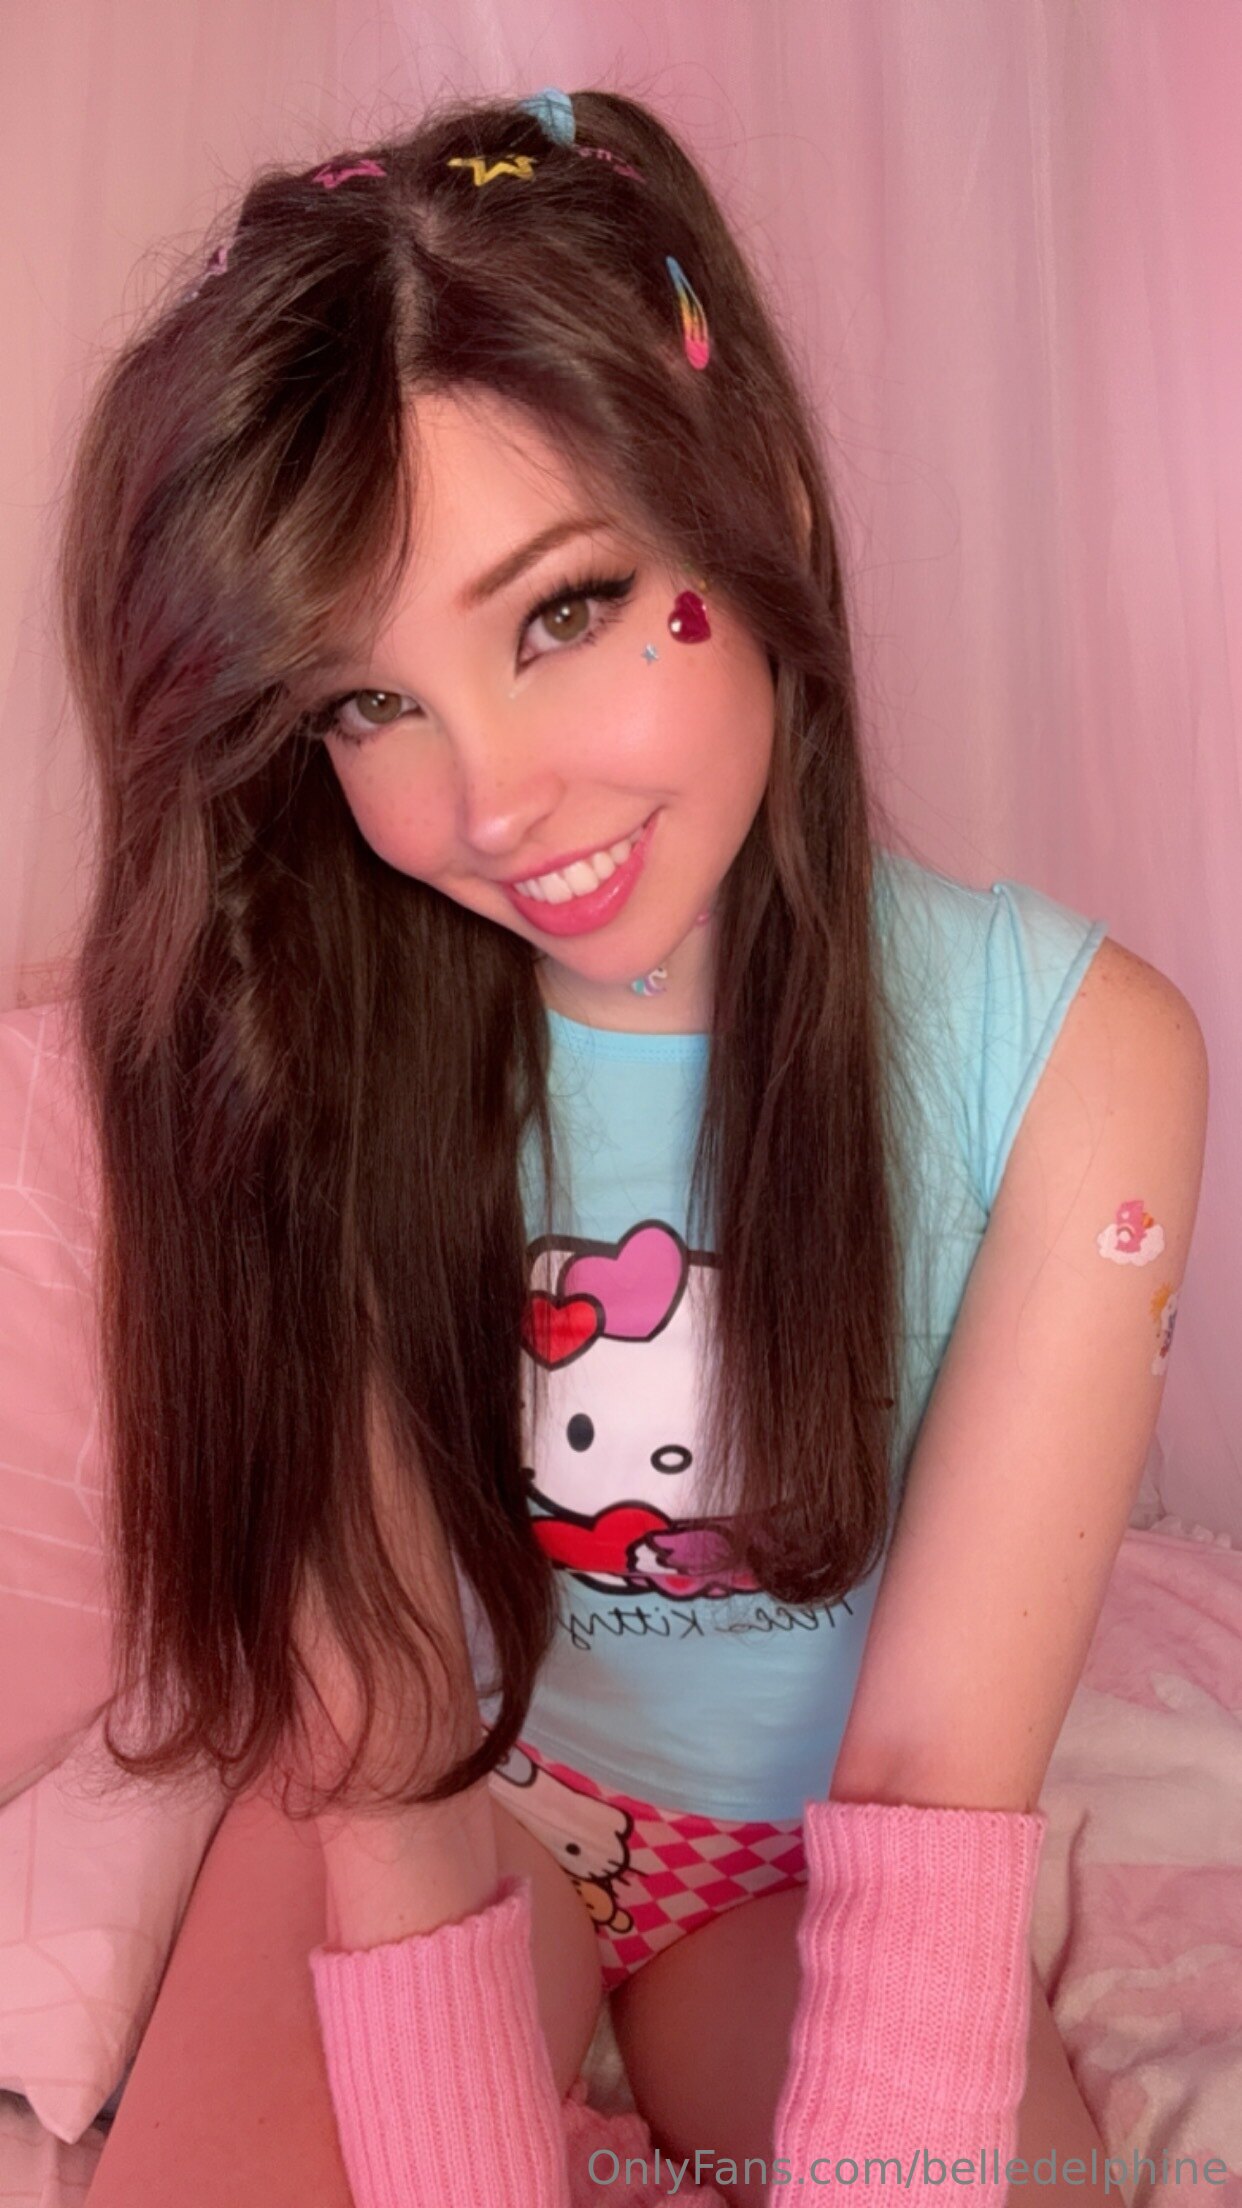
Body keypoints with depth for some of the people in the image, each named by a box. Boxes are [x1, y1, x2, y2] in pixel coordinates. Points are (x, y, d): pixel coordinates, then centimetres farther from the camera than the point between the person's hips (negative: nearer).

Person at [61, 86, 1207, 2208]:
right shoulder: (291, 1044, -20)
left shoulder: (1076, 1055, -21)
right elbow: (381, 1738, -20)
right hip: (446, 1796, 0)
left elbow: (936, 1769, -23)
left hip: (813, 1857, 1)